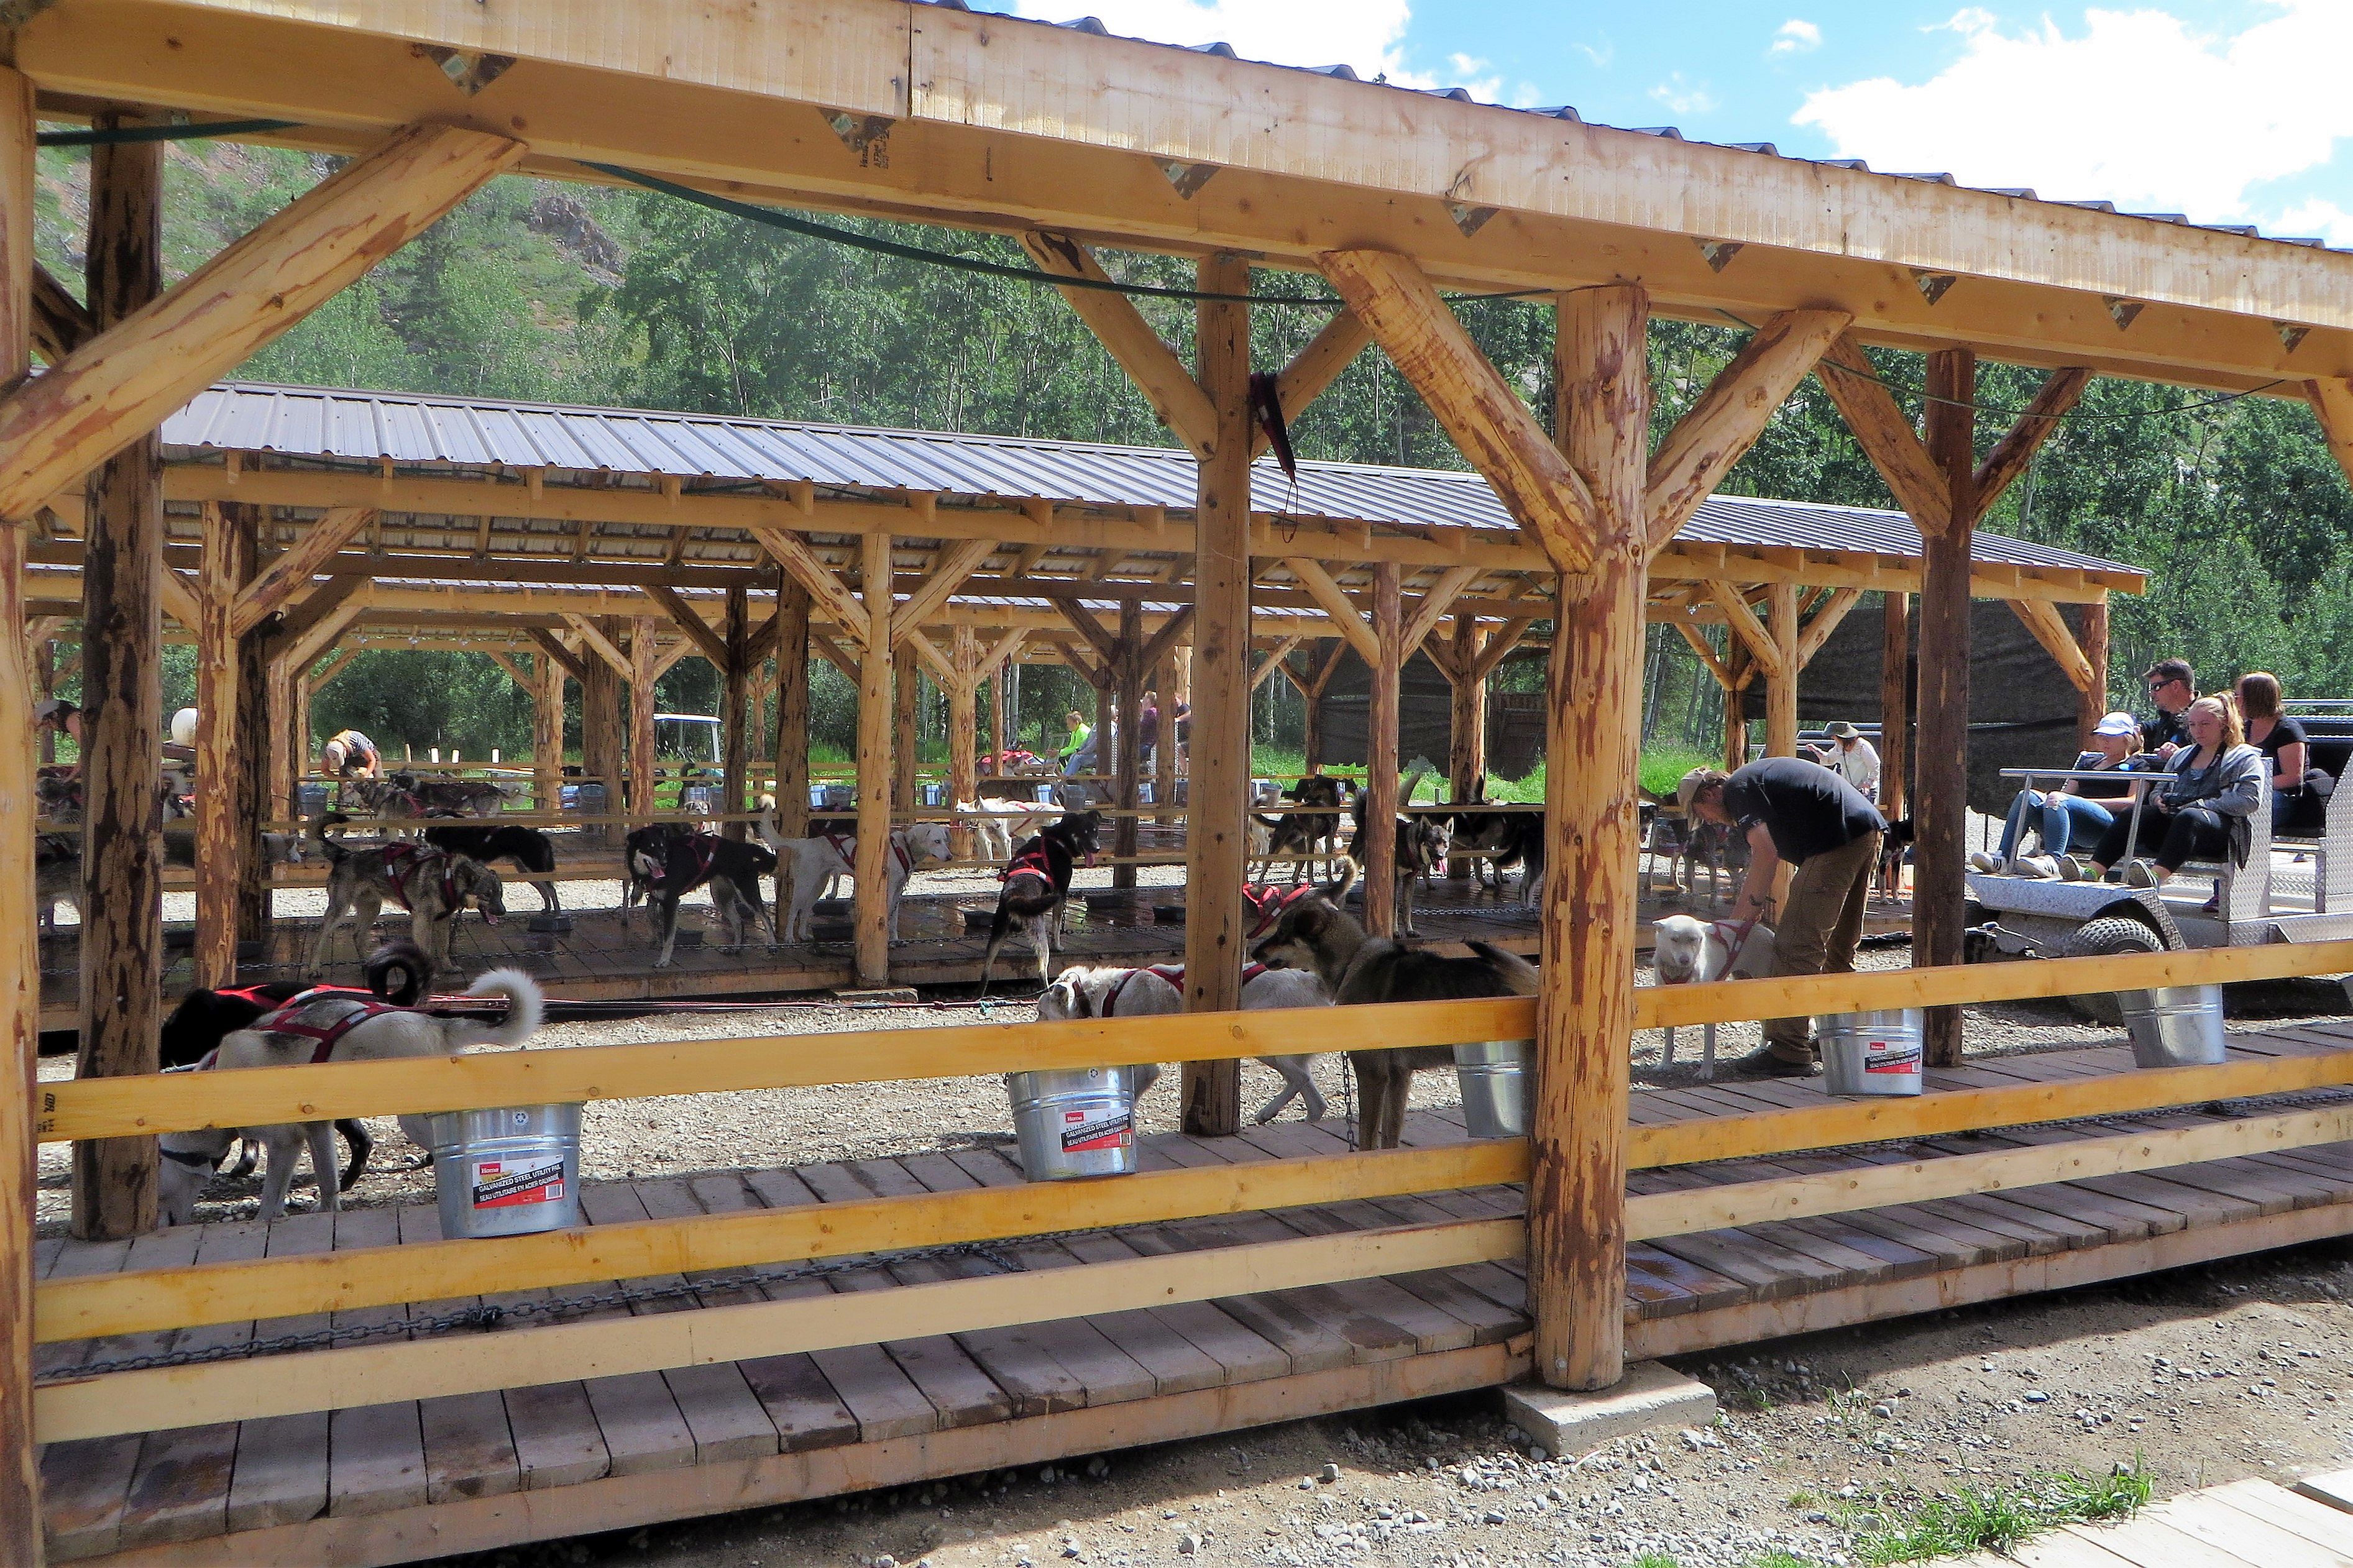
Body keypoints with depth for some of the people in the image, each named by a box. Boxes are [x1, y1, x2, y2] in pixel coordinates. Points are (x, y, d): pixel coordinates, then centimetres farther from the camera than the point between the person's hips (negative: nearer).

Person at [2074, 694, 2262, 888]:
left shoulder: (2245, 758, 10)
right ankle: (2094, 871, -38)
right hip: (2173, 823, 5)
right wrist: (2160, 801, 1)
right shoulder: (2182, 755, 27)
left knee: (2189, 817, -39)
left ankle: (2157, 875, -61)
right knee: (2129, 816, -21)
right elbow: (2159, 791, 27)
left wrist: (2199, 804, -13)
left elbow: (2249, 800, -7)